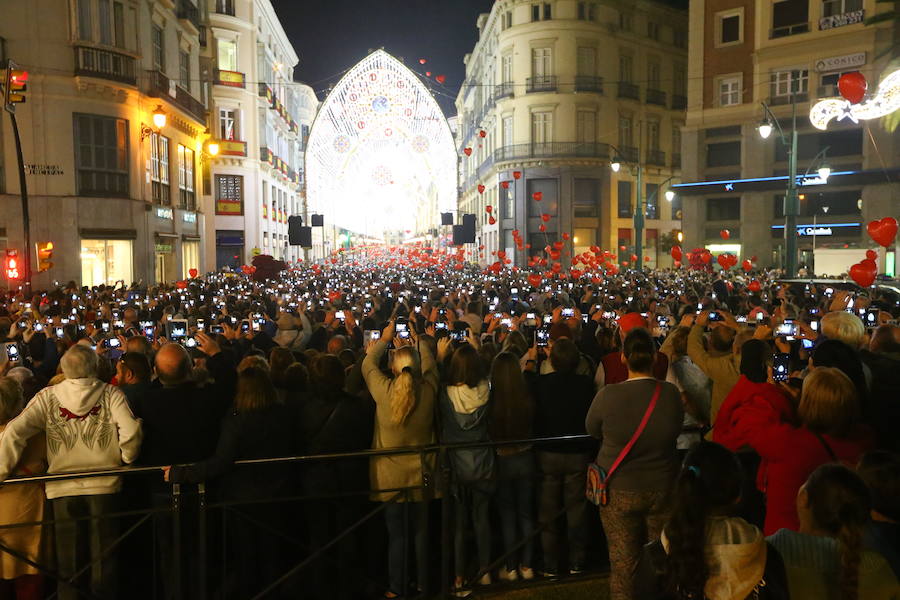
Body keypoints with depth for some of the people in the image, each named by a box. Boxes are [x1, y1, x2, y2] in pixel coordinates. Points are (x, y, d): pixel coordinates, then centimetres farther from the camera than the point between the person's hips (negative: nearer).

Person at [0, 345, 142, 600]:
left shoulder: (48, 396, 1)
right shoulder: (110, 393, -4)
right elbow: (130, 431, -15)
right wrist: (127, 459, 1)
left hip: (63, 486, 1)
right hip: (104, 483, -1)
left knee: (68, 560, 16)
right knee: (103, 556, 12)